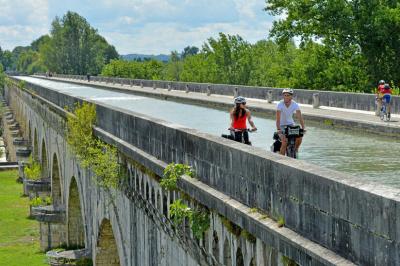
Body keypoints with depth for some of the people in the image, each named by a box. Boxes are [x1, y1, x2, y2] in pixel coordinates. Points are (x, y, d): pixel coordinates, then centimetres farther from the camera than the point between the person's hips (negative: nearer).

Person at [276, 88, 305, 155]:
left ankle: (295, 150, 10)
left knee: (299, 137, -18)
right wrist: (278, 129, -40)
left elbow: (299, 117, -18)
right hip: (282, 125, -3)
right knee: (285, 141, -24)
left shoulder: (295, 104, -12)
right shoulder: (280, 104, -20)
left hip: (290, 124, 3)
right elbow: (278, 118, -28)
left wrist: (303, 128, -31)